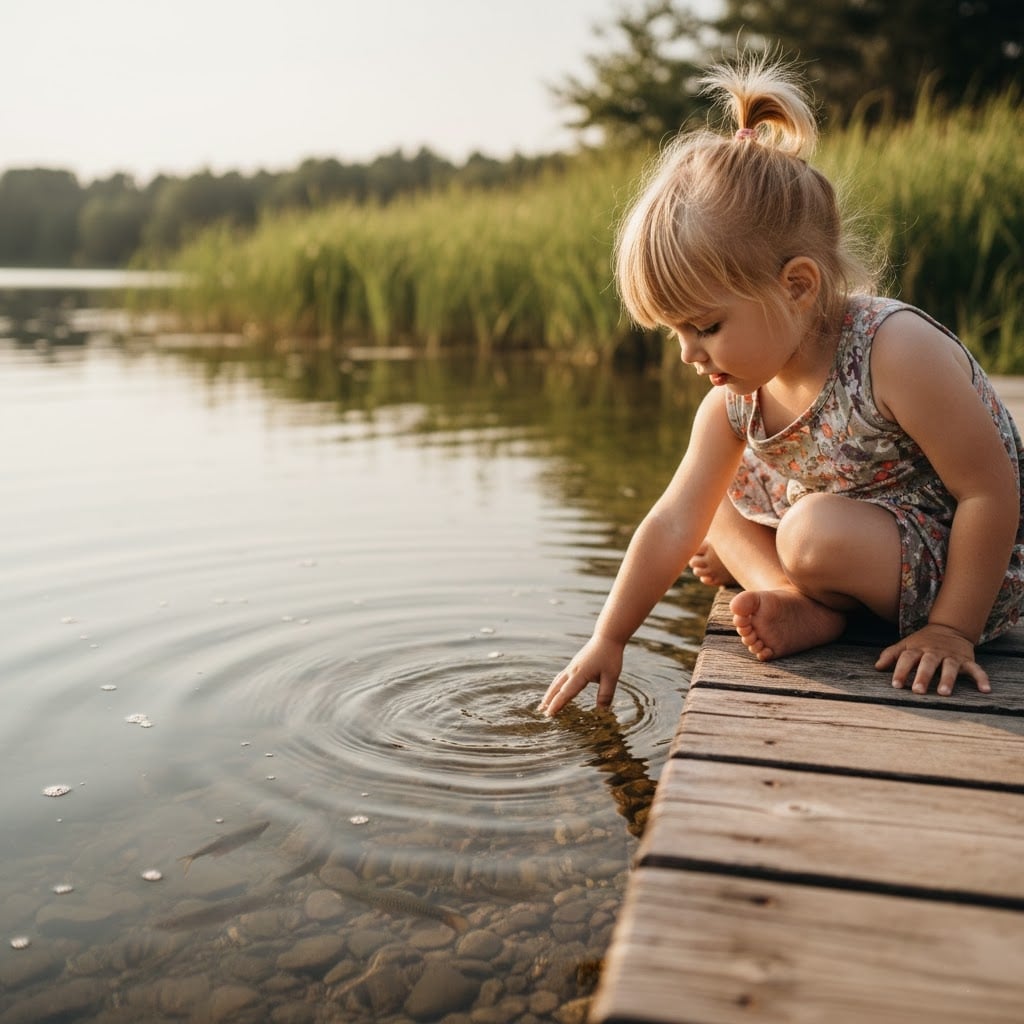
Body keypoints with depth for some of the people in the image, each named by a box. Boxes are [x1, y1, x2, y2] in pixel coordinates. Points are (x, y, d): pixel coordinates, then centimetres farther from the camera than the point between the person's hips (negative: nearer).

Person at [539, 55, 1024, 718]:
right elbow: (672, 525, -6)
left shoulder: (896, 352, -32)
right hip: (860, 538, 7)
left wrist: (951, 629, -23)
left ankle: (816, 602, -3)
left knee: (817, 534, -34)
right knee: (716, 505, 7)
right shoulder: (733, 405, -11)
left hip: (963, 566, -7)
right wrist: (608, 639, -2)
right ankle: (798, 600, -10)